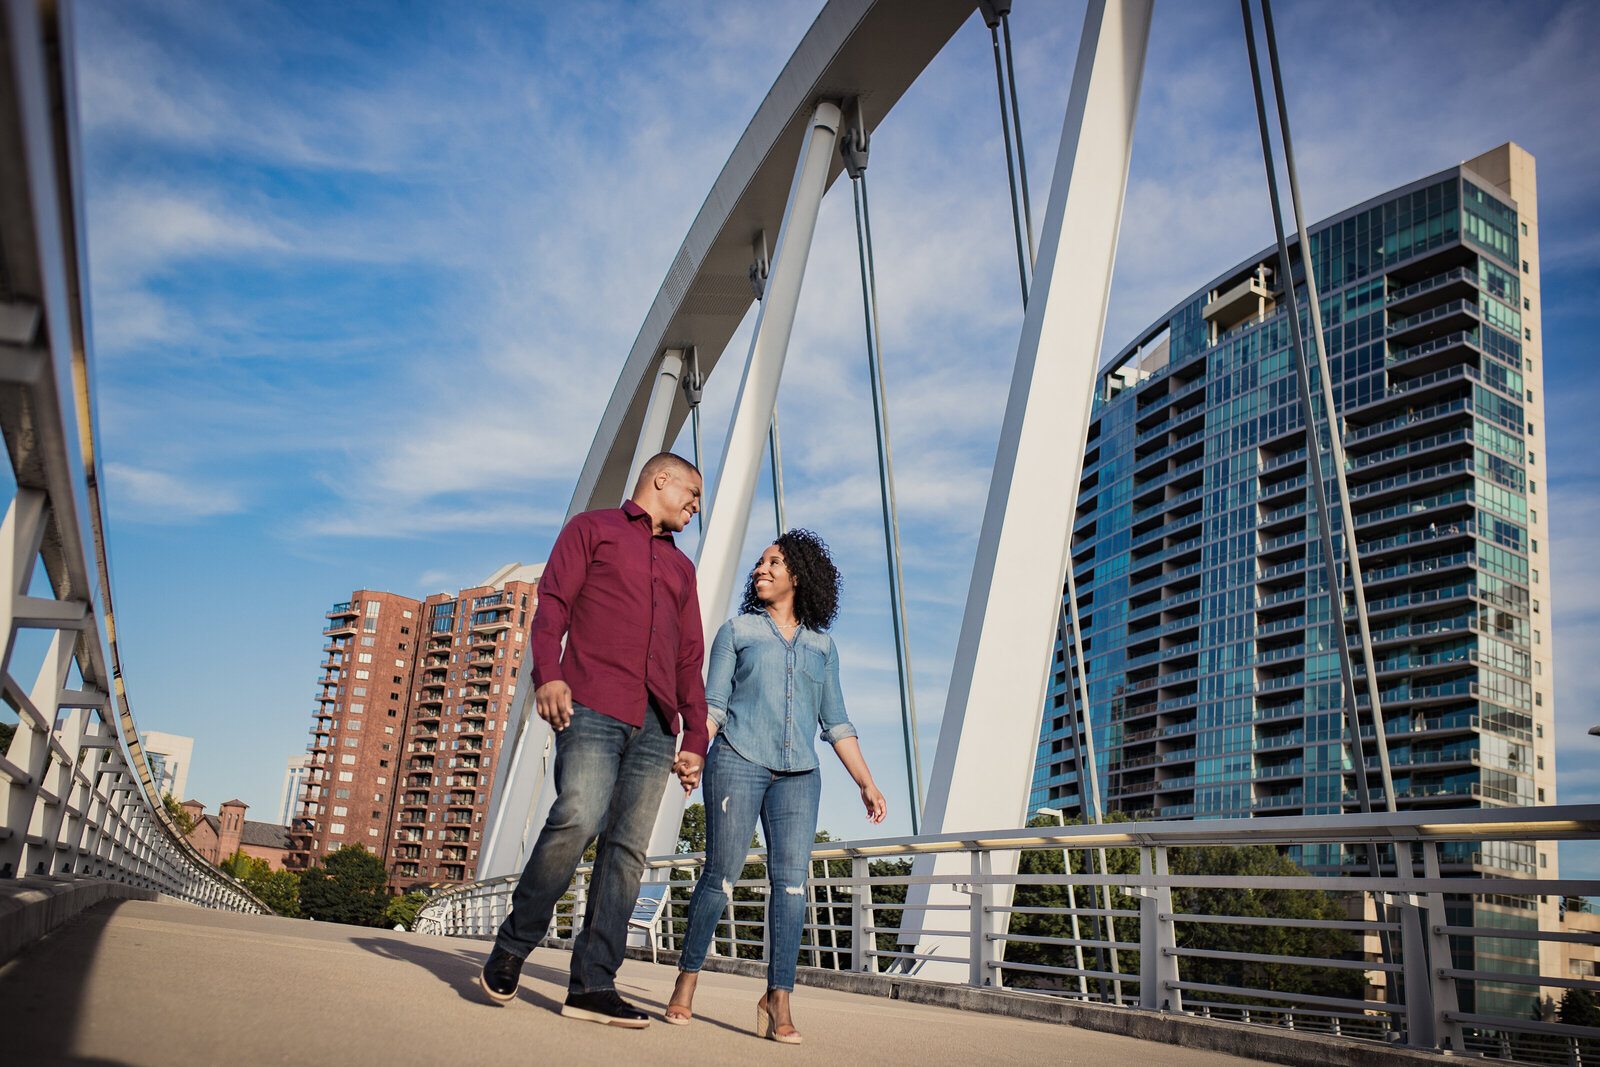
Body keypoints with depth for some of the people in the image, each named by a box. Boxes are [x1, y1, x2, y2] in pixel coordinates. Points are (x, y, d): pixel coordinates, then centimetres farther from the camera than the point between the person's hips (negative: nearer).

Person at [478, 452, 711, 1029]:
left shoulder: (681, 567, 29)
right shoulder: (592, 528, 15)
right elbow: (553, 601, 2)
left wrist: (695, 737, 15)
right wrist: (547, 672, -15)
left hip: (655, 725, 5)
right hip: (591, 706, -5)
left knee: (627, 848, -4)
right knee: (578, 818, -21)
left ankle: (592, 984, -3)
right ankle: (512, 947, -3)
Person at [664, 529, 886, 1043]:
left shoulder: (821, 644, 18)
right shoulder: (737, 630, 13)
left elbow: (835, 722, 18)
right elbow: (713, 703, 6)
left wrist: (866, 783, 10)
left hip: (798, 774, 2)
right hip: (738, 760, -2)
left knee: (791, 880, -9)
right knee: (721, 874, -5)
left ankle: (778, 1001, -9)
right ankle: (687, 981, 9)